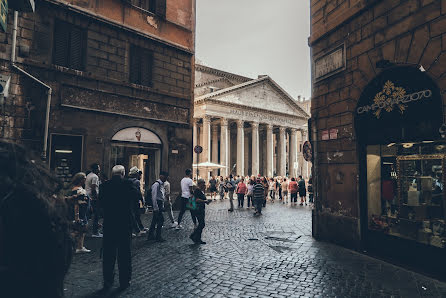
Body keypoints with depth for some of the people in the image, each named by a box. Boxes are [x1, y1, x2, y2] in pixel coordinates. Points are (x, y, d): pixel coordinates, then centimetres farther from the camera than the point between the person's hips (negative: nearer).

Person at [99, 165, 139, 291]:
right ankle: (124, 282, 18)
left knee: (108, 254, 13)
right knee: (124, 253, 10)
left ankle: (107, 282, 21)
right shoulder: (128, 184, -11)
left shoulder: (104, 185, -3)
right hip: (125, 222, -2)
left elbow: (100, 202, 4)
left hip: (109, 222, 2)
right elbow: (136, 197, -2)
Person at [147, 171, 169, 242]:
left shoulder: (162, 184, 13)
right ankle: (158, 237, 3)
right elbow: (154, 197, -18)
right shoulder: (156, 184, -16)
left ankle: (151, 236, 25)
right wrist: (156, 208, -18)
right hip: (157, 204, -9)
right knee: (161, 220, -6)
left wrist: (162, 206, 15)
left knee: (155, 220, 15)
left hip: (160, 204, 9)